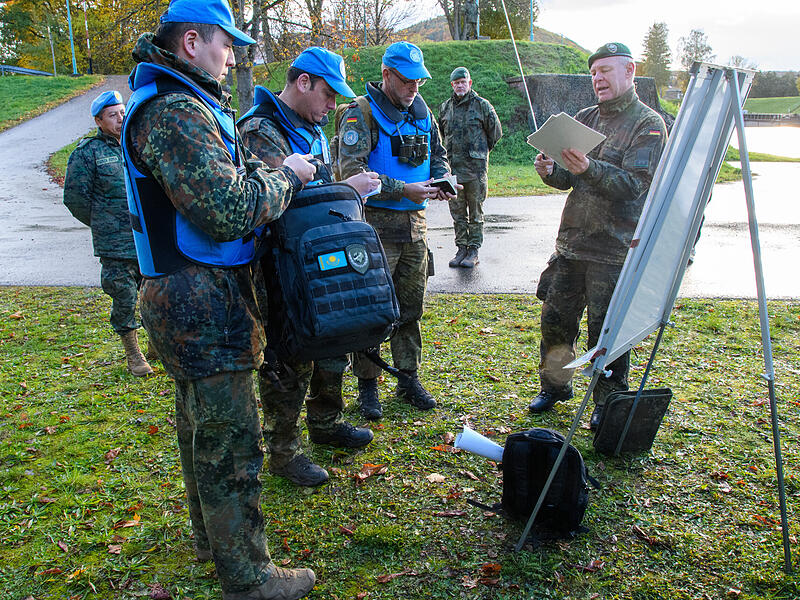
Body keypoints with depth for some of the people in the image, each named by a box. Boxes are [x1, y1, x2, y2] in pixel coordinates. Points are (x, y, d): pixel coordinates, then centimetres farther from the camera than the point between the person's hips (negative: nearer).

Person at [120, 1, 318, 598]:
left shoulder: (177, 103, 16)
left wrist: (264, 171, 5)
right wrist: (285, 176, -11)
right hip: (203, 306, -11)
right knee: (232, 440, 0)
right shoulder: (176, 112, -20)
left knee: (201, 424, 22)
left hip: (189, 298, 11)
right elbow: (231, 212, -27)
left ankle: (212, 535, 42)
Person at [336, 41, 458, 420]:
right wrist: (404, 190, -23)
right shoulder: (361, 115, -8)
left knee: (411, 306, 13)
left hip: (415, 222, 6)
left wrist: (443, 181, -2)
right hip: (376, 222, -6)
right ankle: (367, 385, 12)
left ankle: (409, 379, 25)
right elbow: (352, 171, -18)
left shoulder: (422, 113, 12)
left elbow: (439, 156, 21)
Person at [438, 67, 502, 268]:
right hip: (453, 167, 4)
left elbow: (496, 132, 7)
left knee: (475, 212, 1)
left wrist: (480, 151, 11)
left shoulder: (482, 105, 0)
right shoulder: (445, 107, 11)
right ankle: (461, 249, 16)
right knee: (457, 212, 8)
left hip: (476, 167, -4)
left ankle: (473, 251, 8)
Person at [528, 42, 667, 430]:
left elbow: (634, 184, -17)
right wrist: (550, 171, -11)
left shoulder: (649, 124, -5)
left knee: (607, 331, 1)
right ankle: (555, 386, 32)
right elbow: (567, 178, 12)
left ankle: (608, 405, 19)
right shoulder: (584, 118, 13)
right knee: (555, 318, 12)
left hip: (615, 249, -6)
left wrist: (588, 169, -33)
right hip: (572, 241, 6)